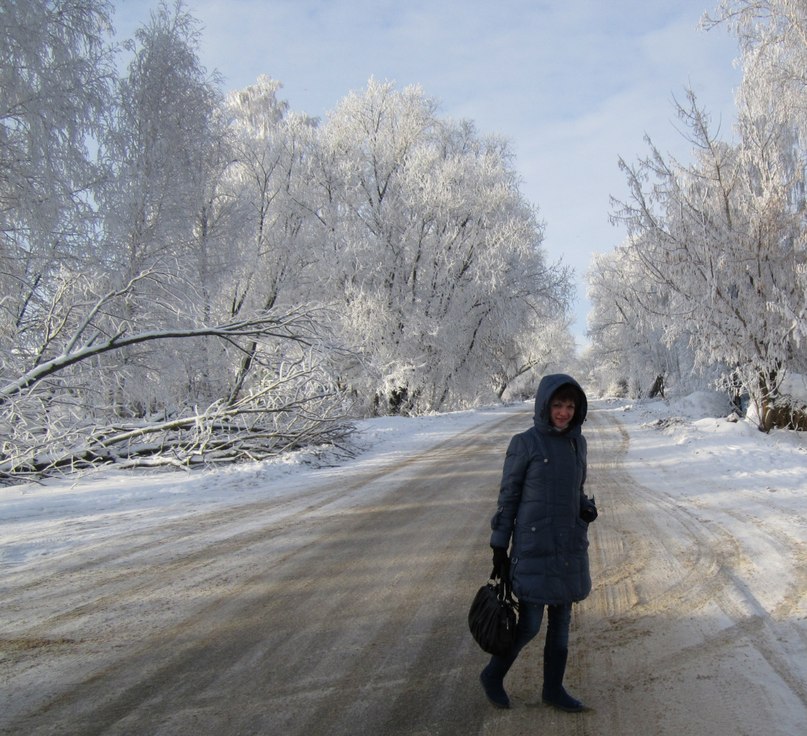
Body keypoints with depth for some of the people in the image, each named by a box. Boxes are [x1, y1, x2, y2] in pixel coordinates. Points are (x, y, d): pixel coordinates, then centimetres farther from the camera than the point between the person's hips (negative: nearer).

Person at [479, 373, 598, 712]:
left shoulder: (577, 442, 4)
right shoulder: (523, 444, -12)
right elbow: (508, 496, -7)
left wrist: (588, 508, -7)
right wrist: (499, 549, -6)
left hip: (570, 546, 5)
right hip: (534, 547, -5)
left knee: (561, 619, 14)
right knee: (529, 624, 1)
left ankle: (553, 688, 30)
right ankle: (493, 674, 26)